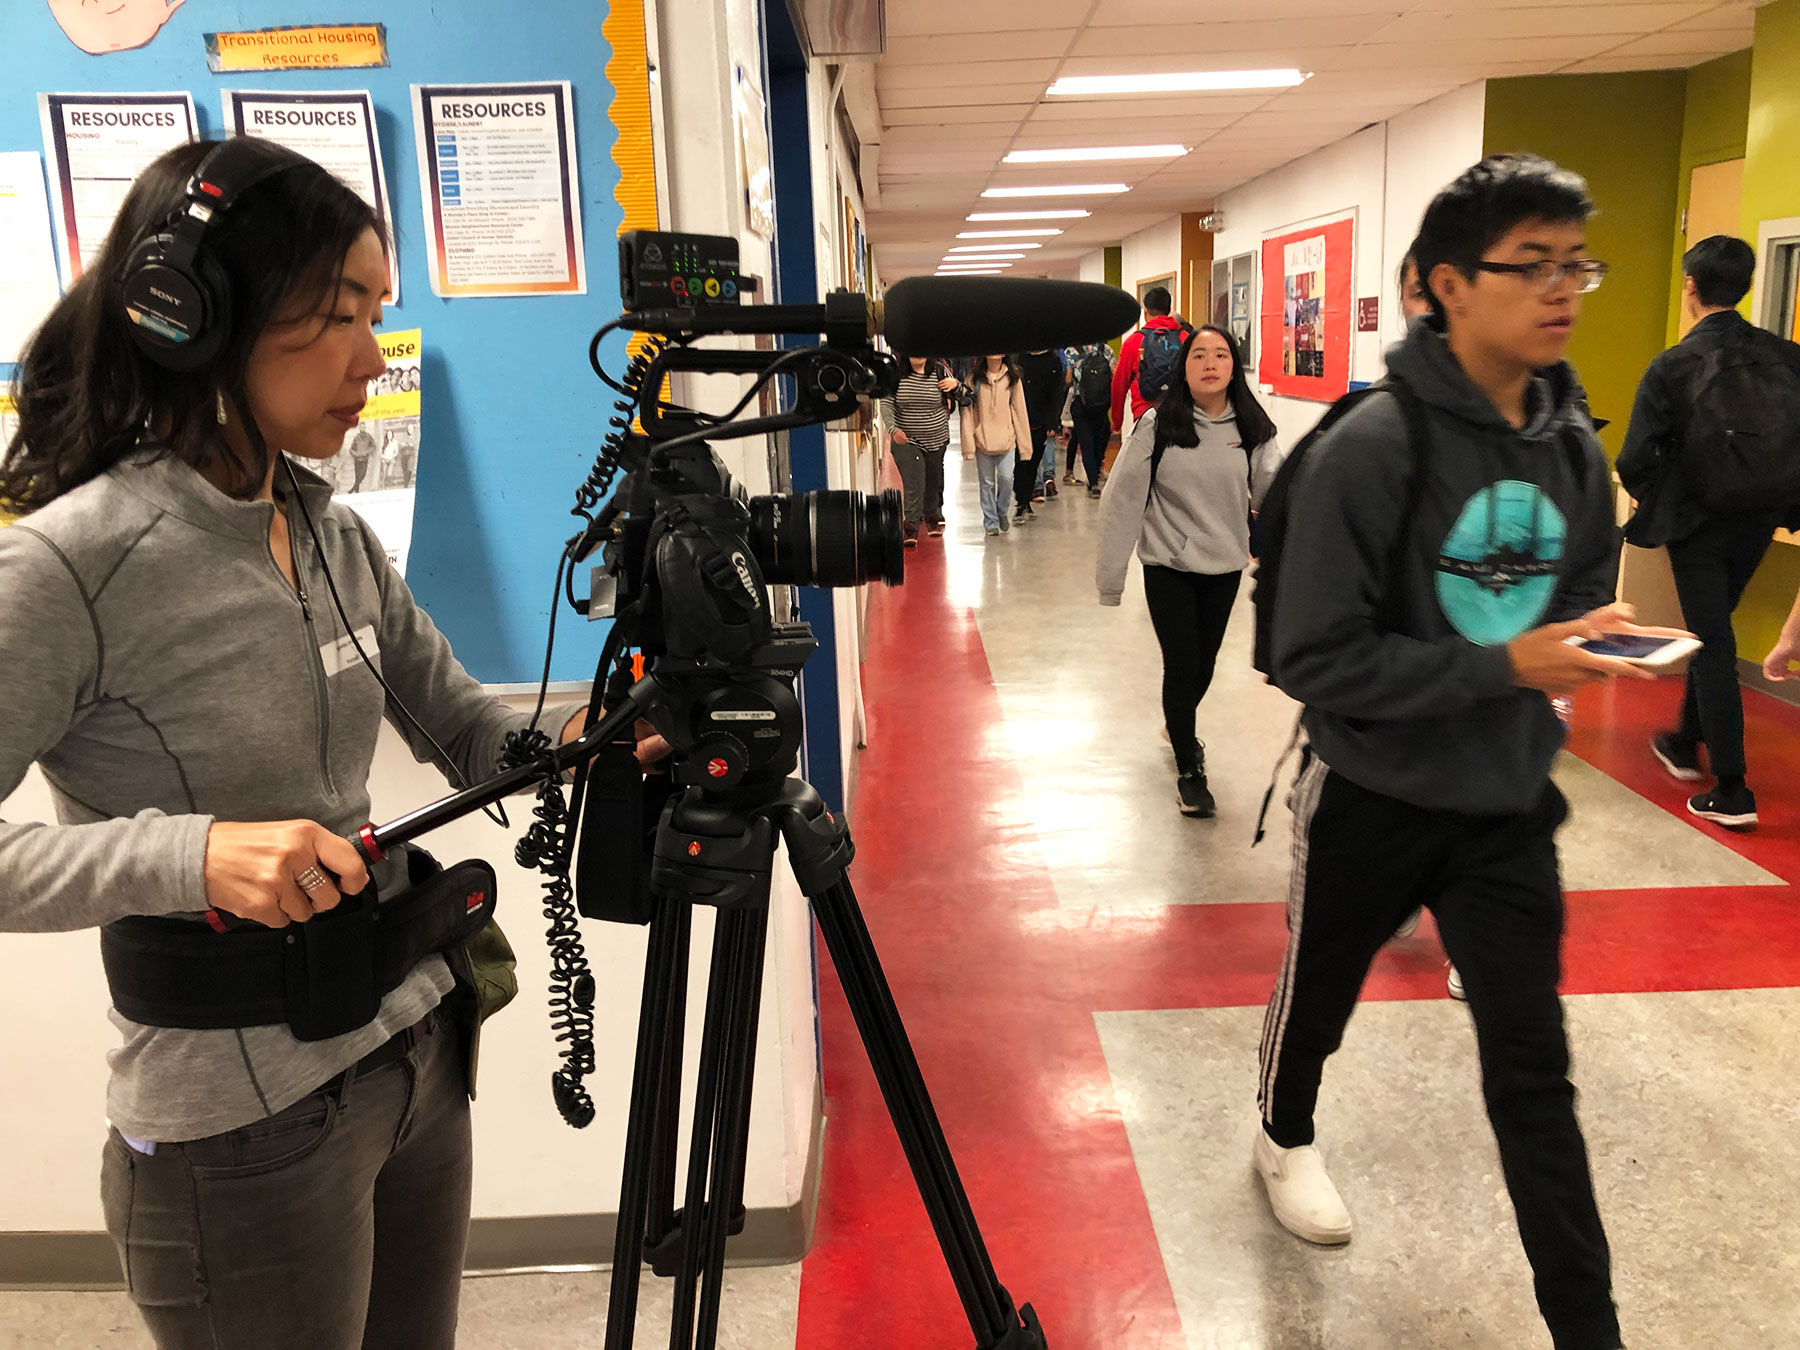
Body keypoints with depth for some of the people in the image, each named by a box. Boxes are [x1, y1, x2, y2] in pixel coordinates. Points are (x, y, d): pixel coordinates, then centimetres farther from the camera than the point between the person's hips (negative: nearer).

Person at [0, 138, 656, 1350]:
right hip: (243, 1138, -6)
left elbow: (462, 729, 8)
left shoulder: (338, 536, 4)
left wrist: (569, 734, -10)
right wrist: (188, 853, -30)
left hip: (421, 1065, 7)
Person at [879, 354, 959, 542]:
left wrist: (955, 384, -14)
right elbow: (886, 404, -9)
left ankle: (933, 516, 38)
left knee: (934, 480, 16)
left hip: (936, 439, 2)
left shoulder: (940, 371, -2)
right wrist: (892, 429, -25)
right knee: (912, 482, -13)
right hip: (907, 440, -2)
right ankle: (911, 527, -14)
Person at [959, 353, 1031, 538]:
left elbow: (1019, 410, 5)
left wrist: (1024, 441, 2)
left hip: (1006, 438, 0)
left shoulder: (1013, 377, 4)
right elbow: (967, 411, -1)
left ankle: (1002, 512, 17)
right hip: (982, 438, 0)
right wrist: (968, 444, -7)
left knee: (1006, 477, -10)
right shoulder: (974, 378, 0)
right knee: (987, 481, 5)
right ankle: (990, 521, 19)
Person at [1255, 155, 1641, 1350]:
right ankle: (1287, 1137, 52)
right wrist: (1502, 669, -29)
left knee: (1534, 1072, 8)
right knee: (1318, 999, 21)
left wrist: (1584, 656, -5)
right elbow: (1312, 659, -24)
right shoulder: (1370, 450, -21)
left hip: (1508, 803, 4)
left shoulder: (1575, 446, -1)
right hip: (1373, 799, -4)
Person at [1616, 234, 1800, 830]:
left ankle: (1732, 792, 2)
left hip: (1695, 522, -4)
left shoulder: (1671, 367, -16)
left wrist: (1654, 500, 5)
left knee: (1712, 645, 2)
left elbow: (1635, 460, -15)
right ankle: (1686, 743, 39)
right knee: (1710, 631, 23)